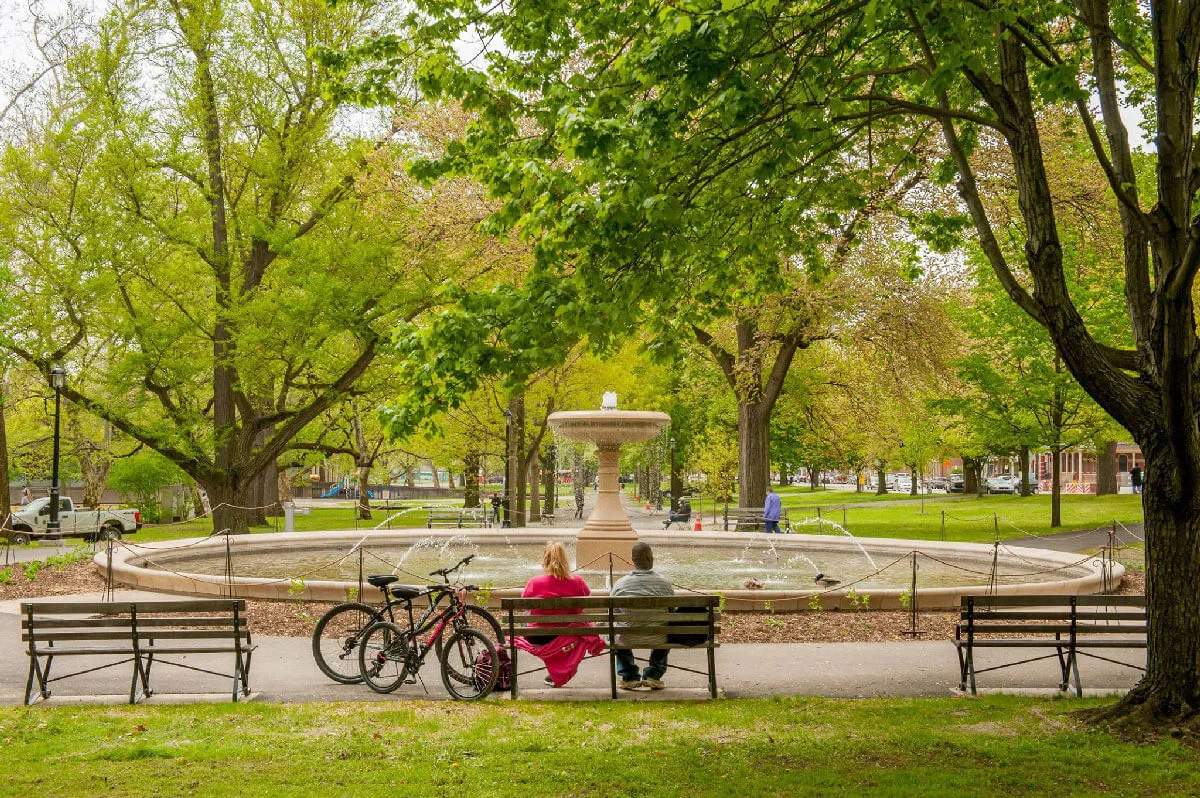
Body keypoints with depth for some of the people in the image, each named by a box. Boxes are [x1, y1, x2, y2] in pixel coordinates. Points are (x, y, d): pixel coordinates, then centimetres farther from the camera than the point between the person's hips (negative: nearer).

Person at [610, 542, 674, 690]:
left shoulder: (619, 584, -7)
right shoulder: (664, 584, -8)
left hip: (628, 639, 0)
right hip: (657, 640, 0)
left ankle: (629, 677, 33)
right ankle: (653, 675, 31)